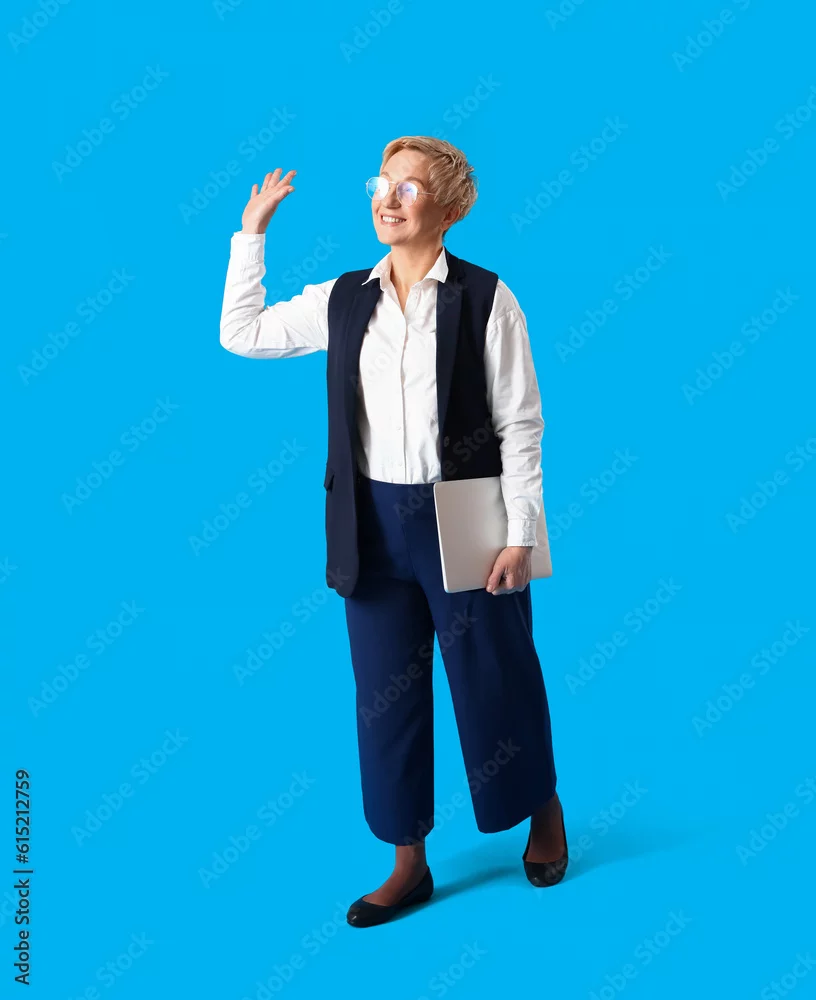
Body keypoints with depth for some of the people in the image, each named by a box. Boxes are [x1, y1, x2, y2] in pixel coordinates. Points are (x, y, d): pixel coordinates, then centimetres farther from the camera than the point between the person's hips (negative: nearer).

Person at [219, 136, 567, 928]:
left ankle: (543, 812, 39)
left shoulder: (484, 297, -6)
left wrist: (519, 533, -10)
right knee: (386, 696, 10)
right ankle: (410, 863, 27)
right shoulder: (343, 299, 6)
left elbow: (519, 424, -7)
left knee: (494, 681, 10)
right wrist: (252, 233, 11)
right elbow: (240, 333, 14)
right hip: (374, 524, 4)